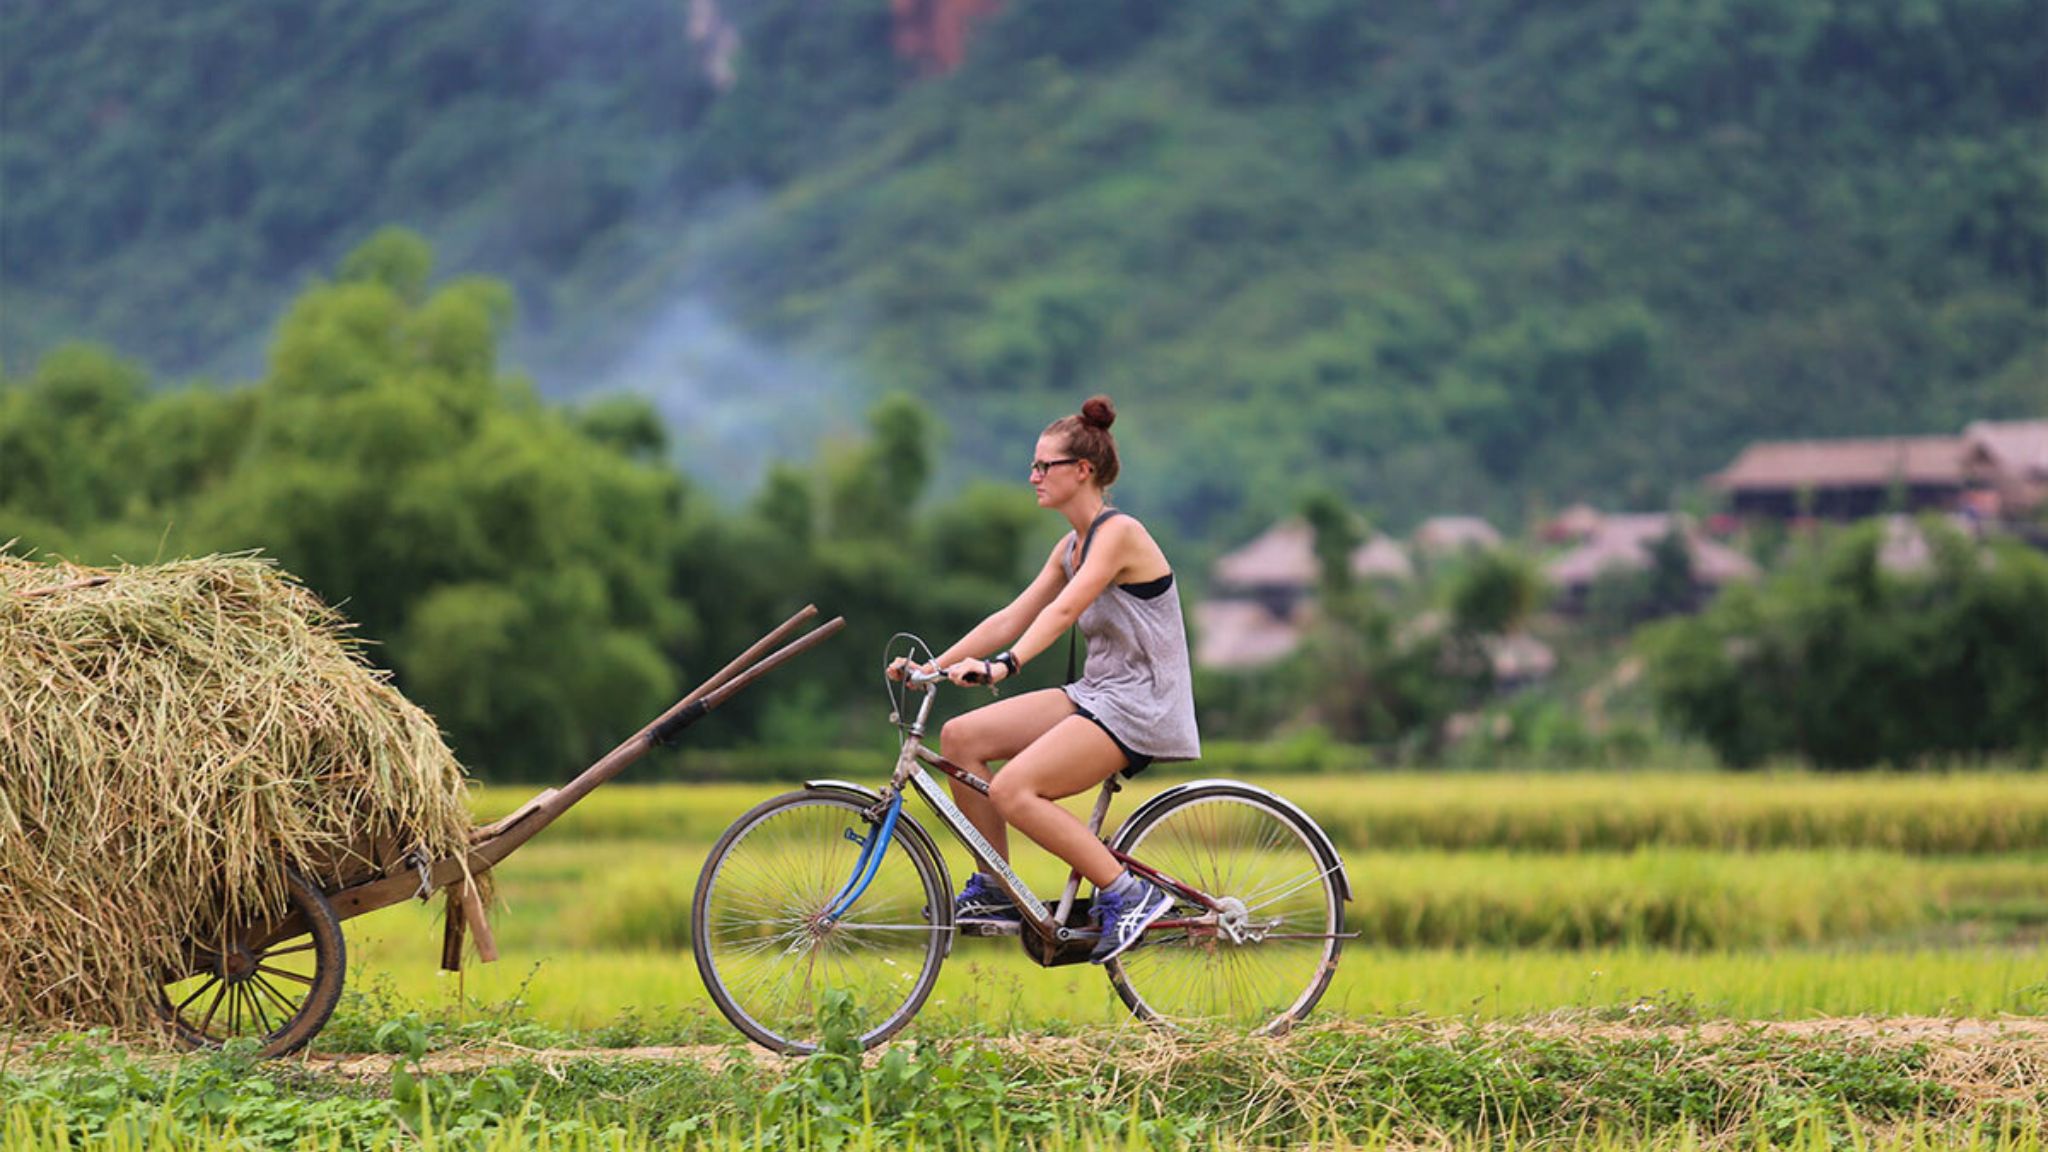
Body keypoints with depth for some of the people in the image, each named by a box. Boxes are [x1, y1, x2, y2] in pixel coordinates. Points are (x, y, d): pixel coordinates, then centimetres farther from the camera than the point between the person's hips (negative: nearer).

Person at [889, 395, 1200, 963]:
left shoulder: (1119, 533, -13)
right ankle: (995, 890, 6)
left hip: (1142, 705, -9)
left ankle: (1128, 894, -15)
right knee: (960, 736, -2)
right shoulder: (1072, 546, 14)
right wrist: (935, 665, 3)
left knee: (1014, 790, -25)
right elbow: (1011, 617, 13)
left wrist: (1003, 665, -41)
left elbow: (1063, 609, -28)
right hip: (1096, 694, 9)